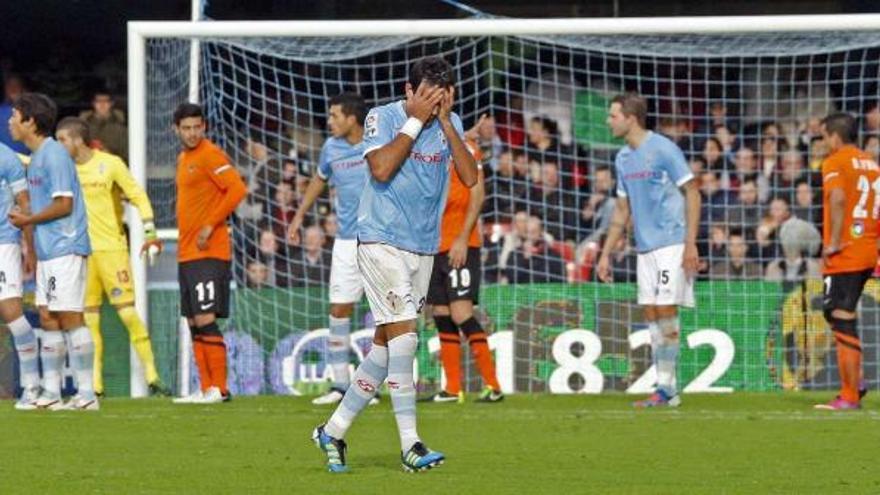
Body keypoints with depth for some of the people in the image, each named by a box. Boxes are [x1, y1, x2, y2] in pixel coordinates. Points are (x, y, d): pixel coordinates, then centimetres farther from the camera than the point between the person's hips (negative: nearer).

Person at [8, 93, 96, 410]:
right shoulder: (36, 158, 17)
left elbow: (64, 205, -18)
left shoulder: (54, 155, -14)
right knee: (48, 319, 10)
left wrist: (28, 220, -9)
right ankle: (51, 393, 14)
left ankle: (86, 394, -7)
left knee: (69, 318, -9)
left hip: (65, 250, -10)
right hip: (48, 251, 10)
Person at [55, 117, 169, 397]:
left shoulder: (110, 164, -5)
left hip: (111, 248, -5)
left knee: (127, 312, -8)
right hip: (81, 251, 5)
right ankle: (94, 384, 7)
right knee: (88, 319, 3)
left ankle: (152, 377, -3)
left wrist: (150, 233, -9)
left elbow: (138, 196, -3)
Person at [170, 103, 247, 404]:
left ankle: (219, 389, -11)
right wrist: (183, 238, 17)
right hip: (187, 253, 9)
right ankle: (205, 389, 11)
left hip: (208, 253, -9)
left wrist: (210, 226, -17)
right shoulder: (183, 159, 18)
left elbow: (237, 189, -18)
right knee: (194, 323, 8)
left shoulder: (210, 155, -10)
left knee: (205, 321, -12)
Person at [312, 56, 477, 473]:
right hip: (382, 240, -6)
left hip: (424, 247, 6)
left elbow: (470, 177, -4)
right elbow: (382, 169, -21)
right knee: (403, 333, -16)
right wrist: (416, 121, -17)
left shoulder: (451, 125, 7)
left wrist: (446, 123, -12)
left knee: (386, 345, 8)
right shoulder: (382, 118, -7)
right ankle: (409, 444, -19)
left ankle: (333, 431, 18)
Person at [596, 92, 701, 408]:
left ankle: (666, 390, -6)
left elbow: (692, 194, -10)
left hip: (672, 244, -8)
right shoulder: (623, 159, 13)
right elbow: (622, 210, 21)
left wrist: (691, 244, -16)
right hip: (645, 248, 8)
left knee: (665, 311, -10)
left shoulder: (663, 149, -10)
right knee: (651, 314, 5)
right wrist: (605, 254, 18)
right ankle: (665, 389, 8)